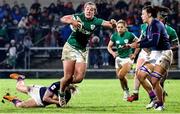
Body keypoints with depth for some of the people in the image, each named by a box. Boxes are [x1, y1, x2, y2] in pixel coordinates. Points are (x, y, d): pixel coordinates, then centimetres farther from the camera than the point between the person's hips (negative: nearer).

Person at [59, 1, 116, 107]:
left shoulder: (96, 21, -5)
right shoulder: (78, 17, -10)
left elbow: (110, 24, -17)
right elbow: (63, 19, -18)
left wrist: (113, 23, -41)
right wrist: (71, 21, -38)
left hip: (83, 50, 3)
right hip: (70, 47, -3)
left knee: (79, 78, -9)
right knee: (68, 76, -10)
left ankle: (67, 84, 23)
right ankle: (61, 93, 18)